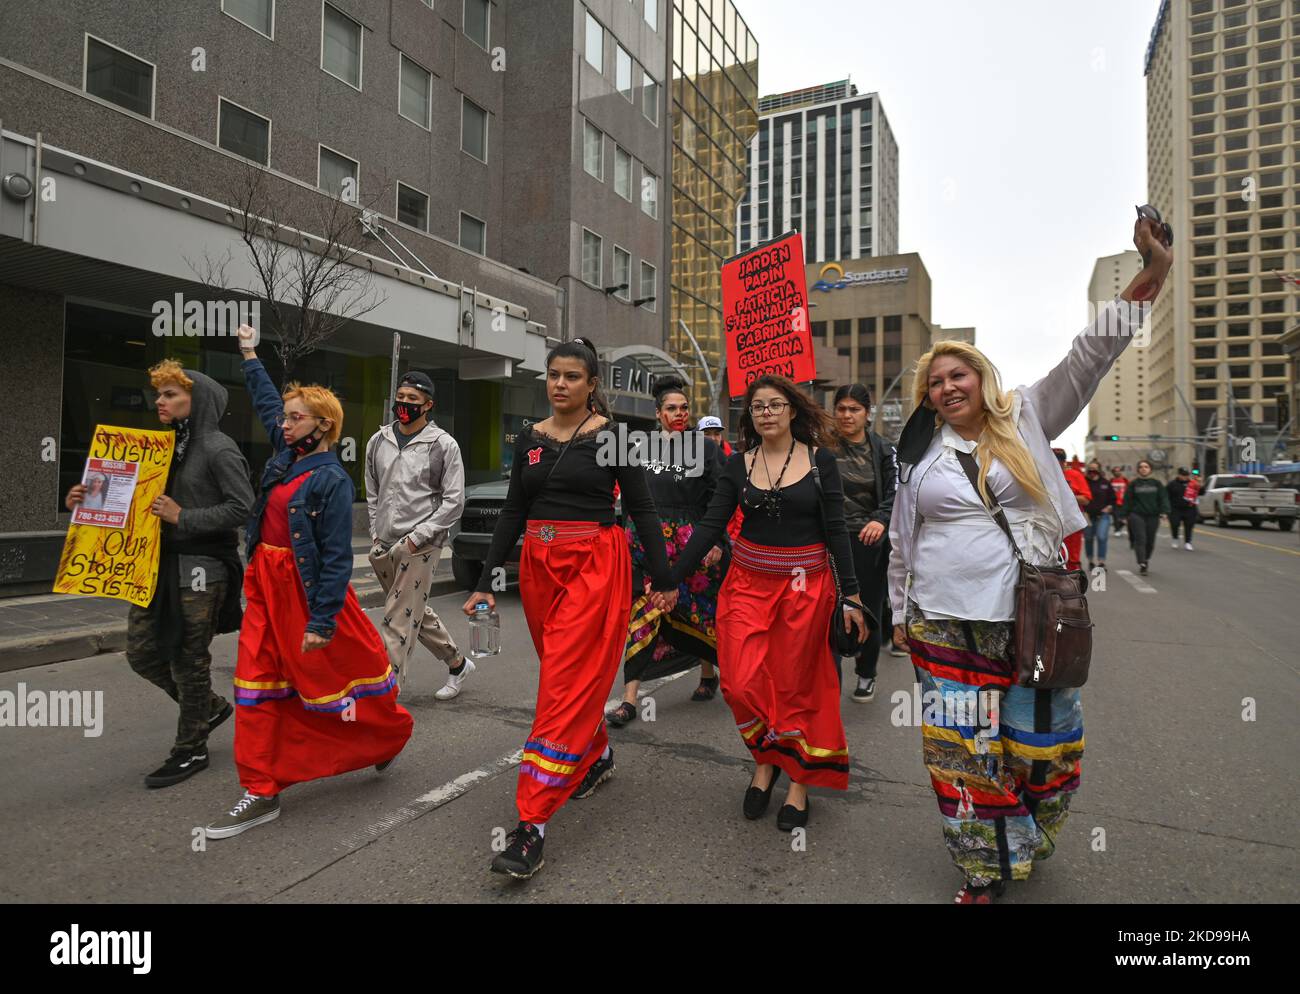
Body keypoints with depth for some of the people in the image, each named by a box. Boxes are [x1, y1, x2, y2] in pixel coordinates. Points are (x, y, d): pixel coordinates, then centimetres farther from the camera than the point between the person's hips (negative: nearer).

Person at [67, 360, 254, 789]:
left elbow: (242, 507, -16)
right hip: (158, 563, 8)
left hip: (200, 567, -8)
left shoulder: (218, 448, -10)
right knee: (141, 651, 10)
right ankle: (209, 706, 32)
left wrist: (184, 517, -20)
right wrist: (87, 502, 1)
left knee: (188, 658, 2)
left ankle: (191, 749, 20)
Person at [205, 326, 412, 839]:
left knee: (339, 669, 7)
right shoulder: (286, 454, 6)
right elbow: (267, 402, 26)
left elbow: (337, 558, -18)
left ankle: (390, 735, 35)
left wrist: (322, 621, -20)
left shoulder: (332, 480, -16)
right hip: (266, 585, 8)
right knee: (258, 682, 6)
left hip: (309, 590, -8)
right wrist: (250, 357, 33)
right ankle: (263, 792, 14)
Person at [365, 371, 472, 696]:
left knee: (399, 620, -7)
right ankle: (457, 663, 35)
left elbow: (454, 500, -8)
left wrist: (417, 537, -13)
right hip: (384, 546, 6)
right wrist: (375, 533, 10)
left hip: (420, 546, -6)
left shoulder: (443, 445, -5)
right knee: (416, 612, 17)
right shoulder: (378, 441, 10)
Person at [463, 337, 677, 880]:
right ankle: (598, 755, 41)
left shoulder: (612, 436, -5)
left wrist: (663, 580, -2)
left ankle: (532, 824, -5)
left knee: (567, 683, -8)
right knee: (569, 674, 16)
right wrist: (486, 582, 6)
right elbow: (512, 514, 10)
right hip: (539, 566, 5)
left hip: (595, 565, -5)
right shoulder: (529, 439, 8)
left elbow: (641, 509, -2)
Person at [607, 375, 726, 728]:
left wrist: (717, 542, -13)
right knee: (643, 613, -3)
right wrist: (630, 537, 9)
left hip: (694, 544, -2)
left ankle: (708, 674, 37)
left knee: (699, 611, 10)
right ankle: (630, 699, -1)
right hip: (649, 542, 2)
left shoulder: (706, 448, 1)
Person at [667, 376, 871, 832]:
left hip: (806, 585, -2)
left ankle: (799, 782, 24)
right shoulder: (739, 465, 3)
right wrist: (670, 580, -7)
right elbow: (709, 526, -1)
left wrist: (851, 595, -5)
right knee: (741, 685, -5)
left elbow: (835, 531, -2)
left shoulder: (820, 460, -2)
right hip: (748, 583, 2)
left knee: (796, 689, 5)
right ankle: (764, 760, 23)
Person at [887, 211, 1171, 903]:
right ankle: (983, 873, 23)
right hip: (944, 626, 0)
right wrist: (899, 616, 11)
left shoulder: (1026, 422, 4)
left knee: (1045, 745, 11)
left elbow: (1088, 358, -5)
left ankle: (1027, 842, 39)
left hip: (1029, 620, 0)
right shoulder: (919, 455, 5)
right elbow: (901, 545, 10)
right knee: (962, 751, 5)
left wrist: (1150, 275, -15)